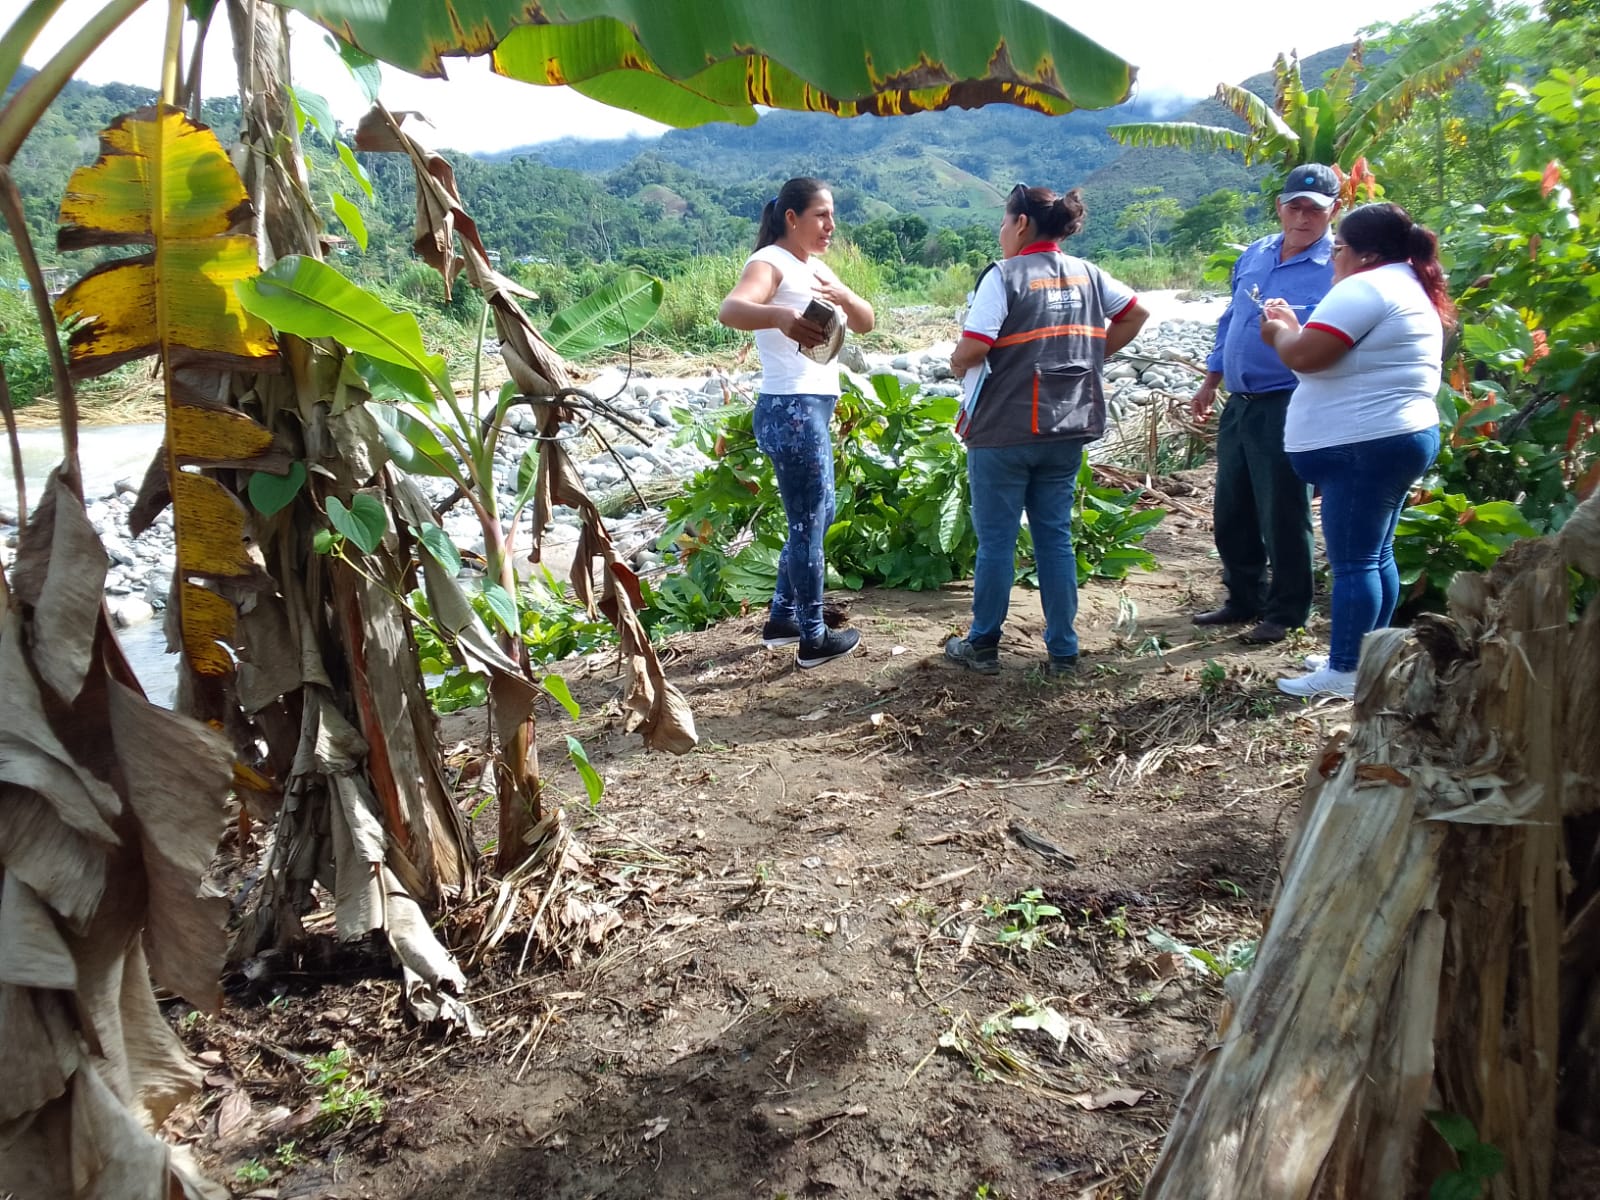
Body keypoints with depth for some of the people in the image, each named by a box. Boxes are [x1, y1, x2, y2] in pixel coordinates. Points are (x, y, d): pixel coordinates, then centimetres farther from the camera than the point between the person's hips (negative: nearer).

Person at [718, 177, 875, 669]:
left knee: (816, 517, 19)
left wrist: (843, 297, -13)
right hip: (791, 410, -10)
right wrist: (781, 317, -51)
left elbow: (864, 322, 10)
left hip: (814, 408, 10)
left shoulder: (816, 267, 16)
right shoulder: (769, 263, -11)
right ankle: (813, 640, 11)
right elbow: (730, 309, -31)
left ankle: (782, 619, 31)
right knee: (808, 525, -1)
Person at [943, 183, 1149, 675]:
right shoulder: (1086, 274, 8)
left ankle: (982, 646, 16)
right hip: (1067, 430, 5)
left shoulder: (1004, 275, -10)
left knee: (996, 538, 5)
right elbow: (1136, 312, 15)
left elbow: (973, 348, -18)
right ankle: (1063, 649, 16)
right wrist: (1093, 356, 17)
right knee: (1055, 535, 12)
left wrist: (956, 362, 3)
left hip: (1004, 431, -5)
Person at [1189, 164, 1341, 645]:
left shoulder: (1336, 268, -9)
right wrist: (1210, 383, 20)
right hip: (1238, 404, 7)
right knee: (1230, 511, 14)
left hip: (1286, 408, -7)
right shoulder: (1254, 255, 12)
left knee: (1282, 516, 0)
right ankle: (1244, 600, 30)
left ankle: (1285, 613, 15)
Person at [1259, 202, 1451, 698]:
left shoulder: (1364, 288, -14)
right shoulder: (1408, 288, 20)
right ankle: (1362, 657, 25)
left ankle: (1345, 672, -1)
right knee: (1375, 556, 15)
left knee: (1353, 561, -6)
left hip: (1365, 446, -11)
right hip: (1397, 438, 11)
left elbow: (1305, 357, -20)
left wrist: (1281, 333, 0)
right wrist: (1298, 328, 17)